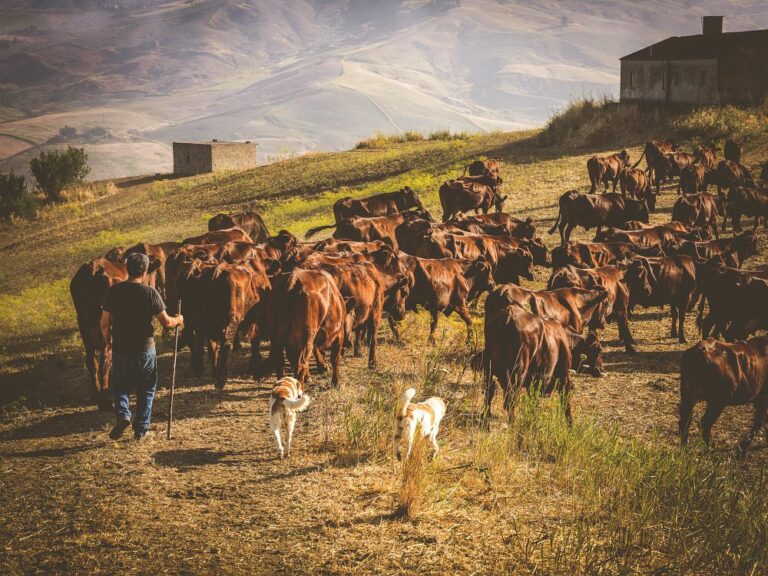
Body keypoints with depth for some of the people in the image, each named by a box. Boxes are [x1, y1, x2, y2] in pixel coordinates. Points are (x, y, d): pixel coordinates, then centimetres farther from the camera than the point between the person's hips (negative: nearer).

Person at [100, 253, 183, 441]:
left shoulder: (114, 291, -3)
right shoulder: (150, 293, -9)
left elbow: (104, 323, 0)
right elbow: (166, 322, -6)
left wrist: (108, 343, 16)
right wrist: (178, 320, 16)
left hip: (120, 350, 1)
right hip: (145, 350, -1)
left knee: (119, 387, 18)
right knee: (146, 391, 14)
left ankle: (122, 415, -7)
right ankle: (141, 430, 15)